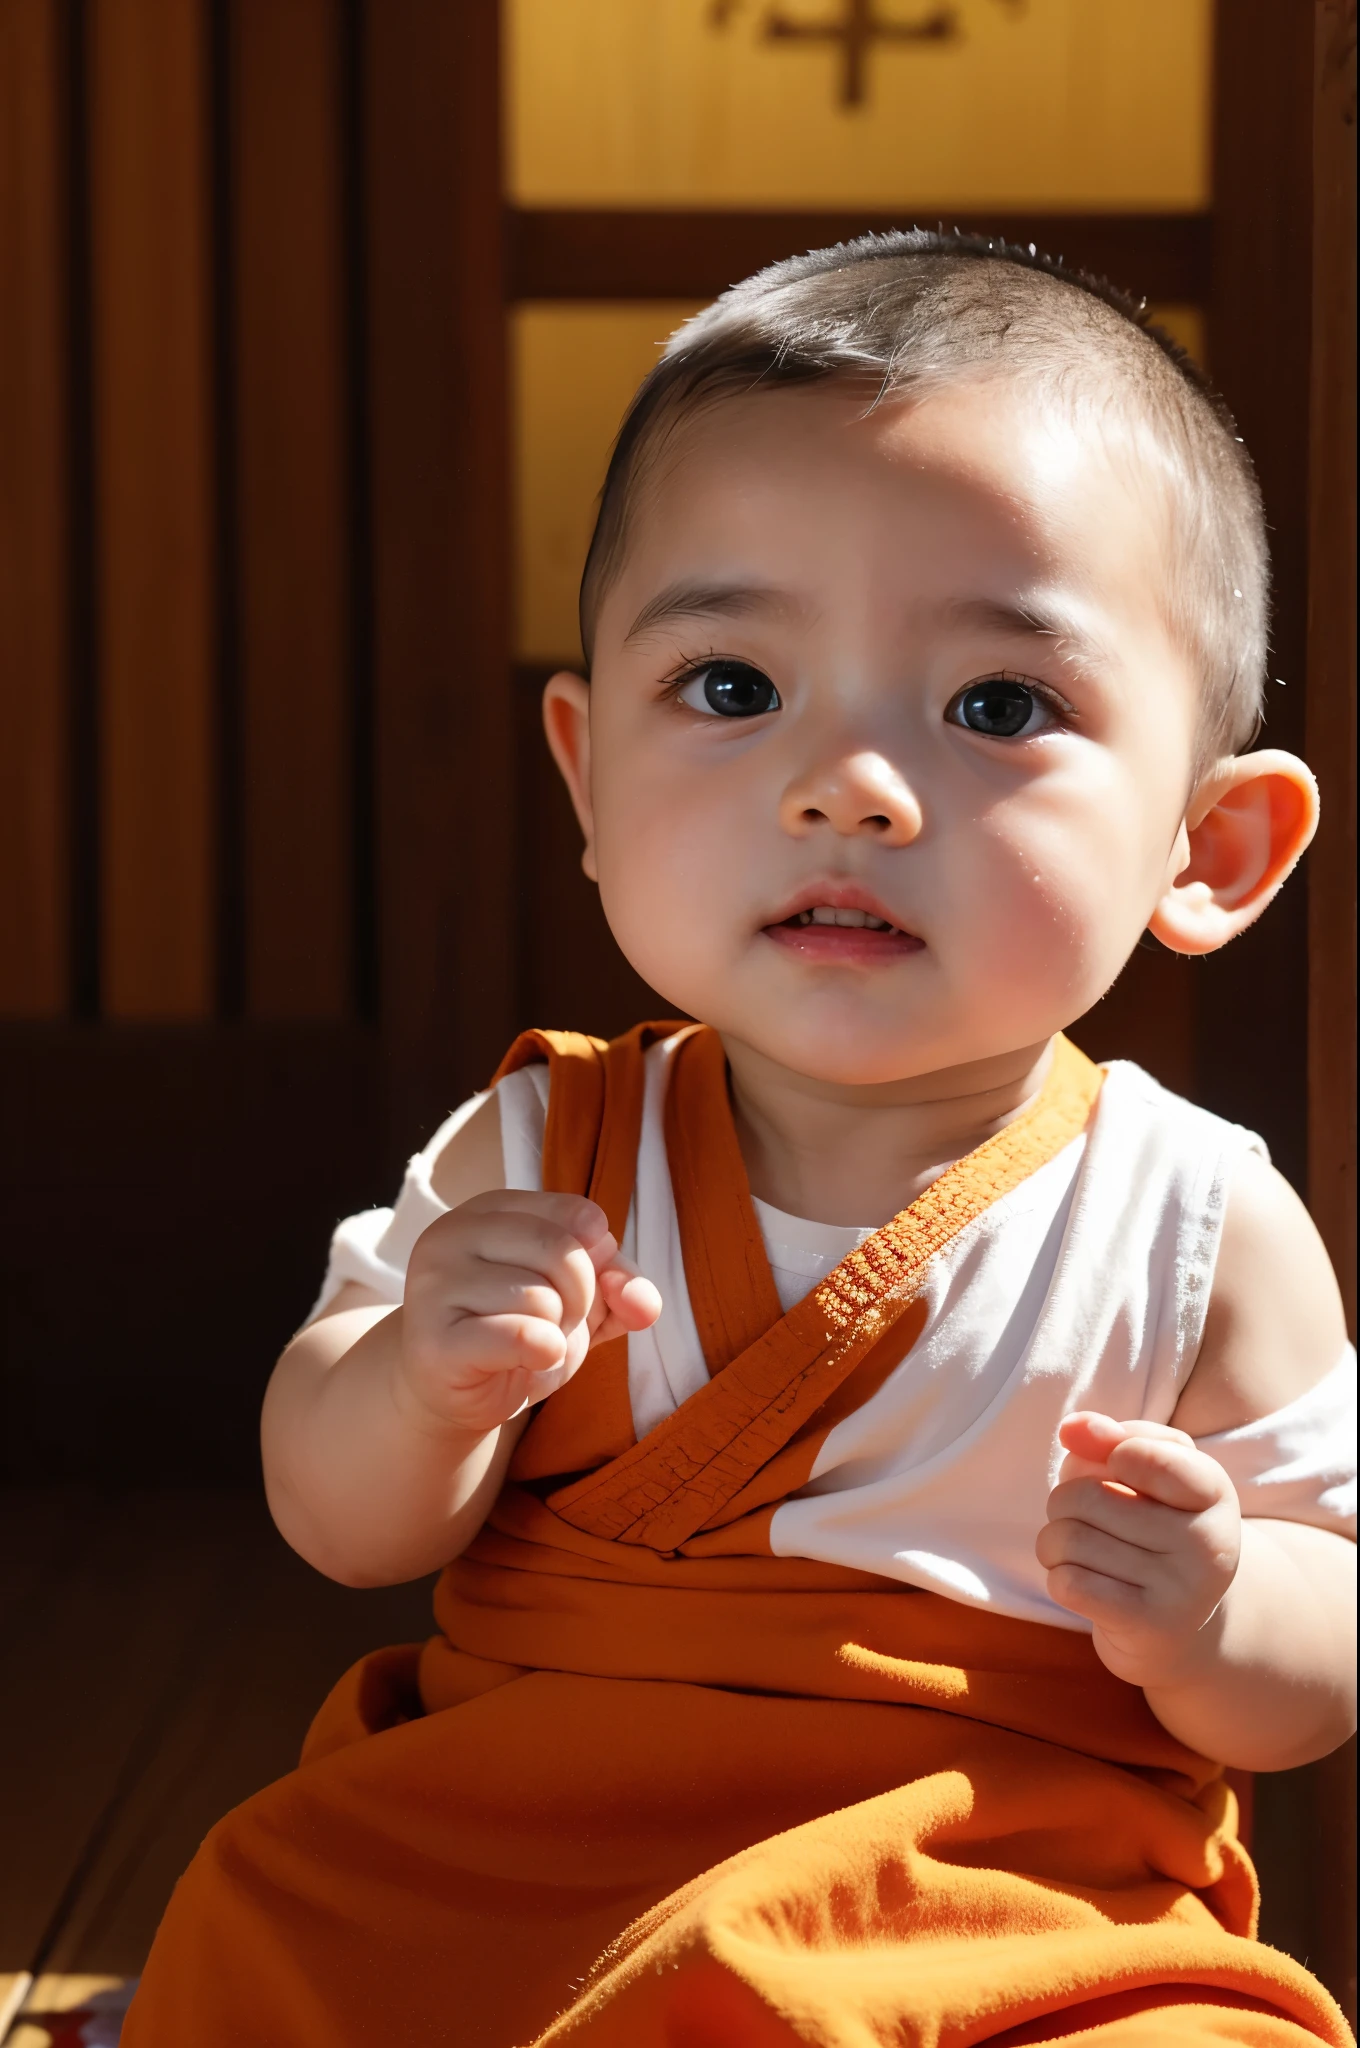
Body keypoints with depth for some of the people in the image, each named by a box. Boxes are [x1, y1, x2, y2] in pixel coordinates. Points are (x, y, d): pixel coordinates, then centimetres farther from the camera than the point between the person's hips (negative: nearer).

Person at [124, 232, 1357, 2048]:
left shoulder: (1196, 1229, -6)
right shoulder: (545, 1152, 0)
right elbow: (339, 1524, 5)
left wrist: (1214, 1626, -22)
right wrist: (424, 1390, -17)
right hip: (498, 1885, 2)